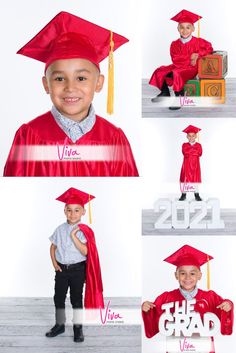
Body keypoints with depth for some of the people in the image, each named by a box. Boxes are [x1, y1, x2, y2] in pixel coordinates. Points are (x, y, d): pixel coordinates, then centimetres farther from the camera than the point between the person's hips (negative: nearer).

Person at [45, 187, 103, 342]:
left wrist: (74, 236, -25)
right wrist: (54, 263, -3)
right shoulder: (60, 229, -1)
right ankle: (59, 325, 29)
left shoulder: (84, 231, -12)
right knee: (58, 297, 12)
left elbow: (85, 252, -21)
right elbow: (53, 247, 9)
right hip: (61, 268, 4)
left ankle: (78, 327, 22)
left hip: (78, 269, -4)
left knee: (76, 299, 8)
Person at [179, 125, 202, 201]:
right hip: (186, 165, 0)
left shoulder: (198, 145, 4)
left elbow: (200, 153, -5)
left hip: (195, 165, 0)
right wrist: (194, 151, -2)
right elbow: (184, 152, -8)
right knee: (184, 179, 1)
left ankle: (197, 195, 11)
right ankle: (183, 194, 9)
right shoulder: (184, 145, 4)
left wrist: (189, 152, -3)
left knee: (195, 179, 3)